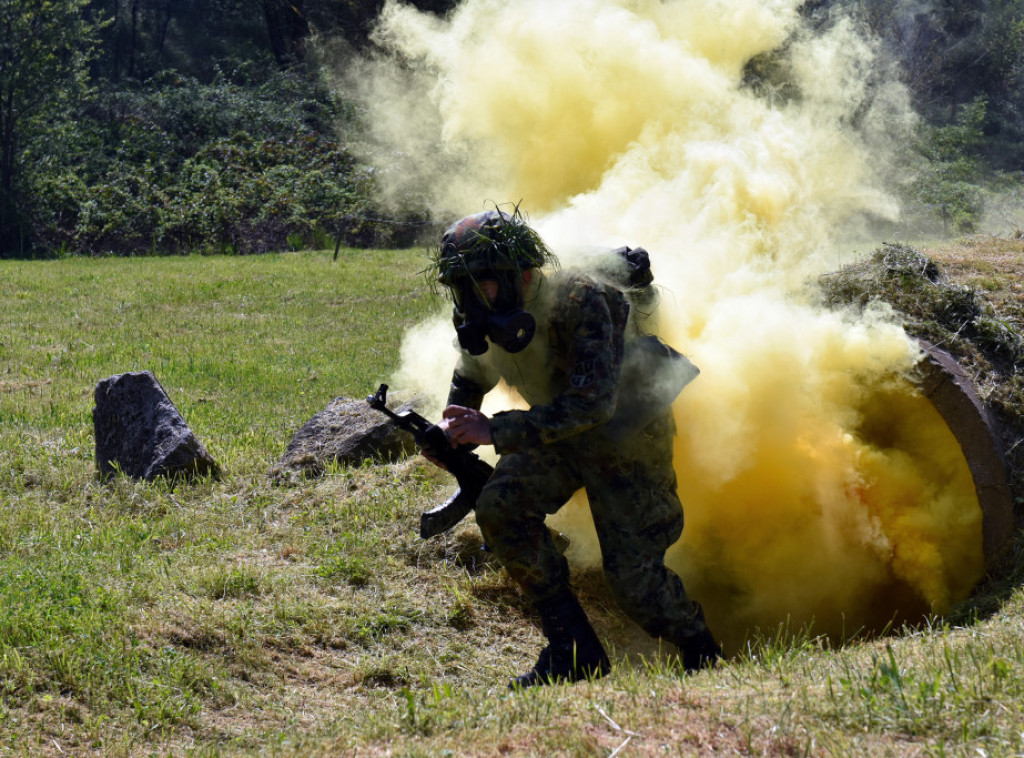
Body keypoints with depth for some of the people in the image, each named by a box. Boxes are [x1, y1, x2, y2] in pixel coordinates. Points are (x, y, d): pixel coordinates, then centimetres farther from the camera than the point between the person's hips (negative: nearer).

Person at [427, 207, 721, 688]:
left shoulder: (580, 301, -32)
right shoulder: (483, 321, -10)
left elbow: (594, 401, -40)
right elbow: (470, 382, 13)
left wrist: (495, 431, -42)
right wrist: (454, 429, -10)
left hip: (627, 433, -6)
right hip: (558, 431, 6)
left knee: (632, 576, -10)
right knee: (500, 504, -20)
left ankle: (701, 653, 22)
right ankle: (574, 650, -10)